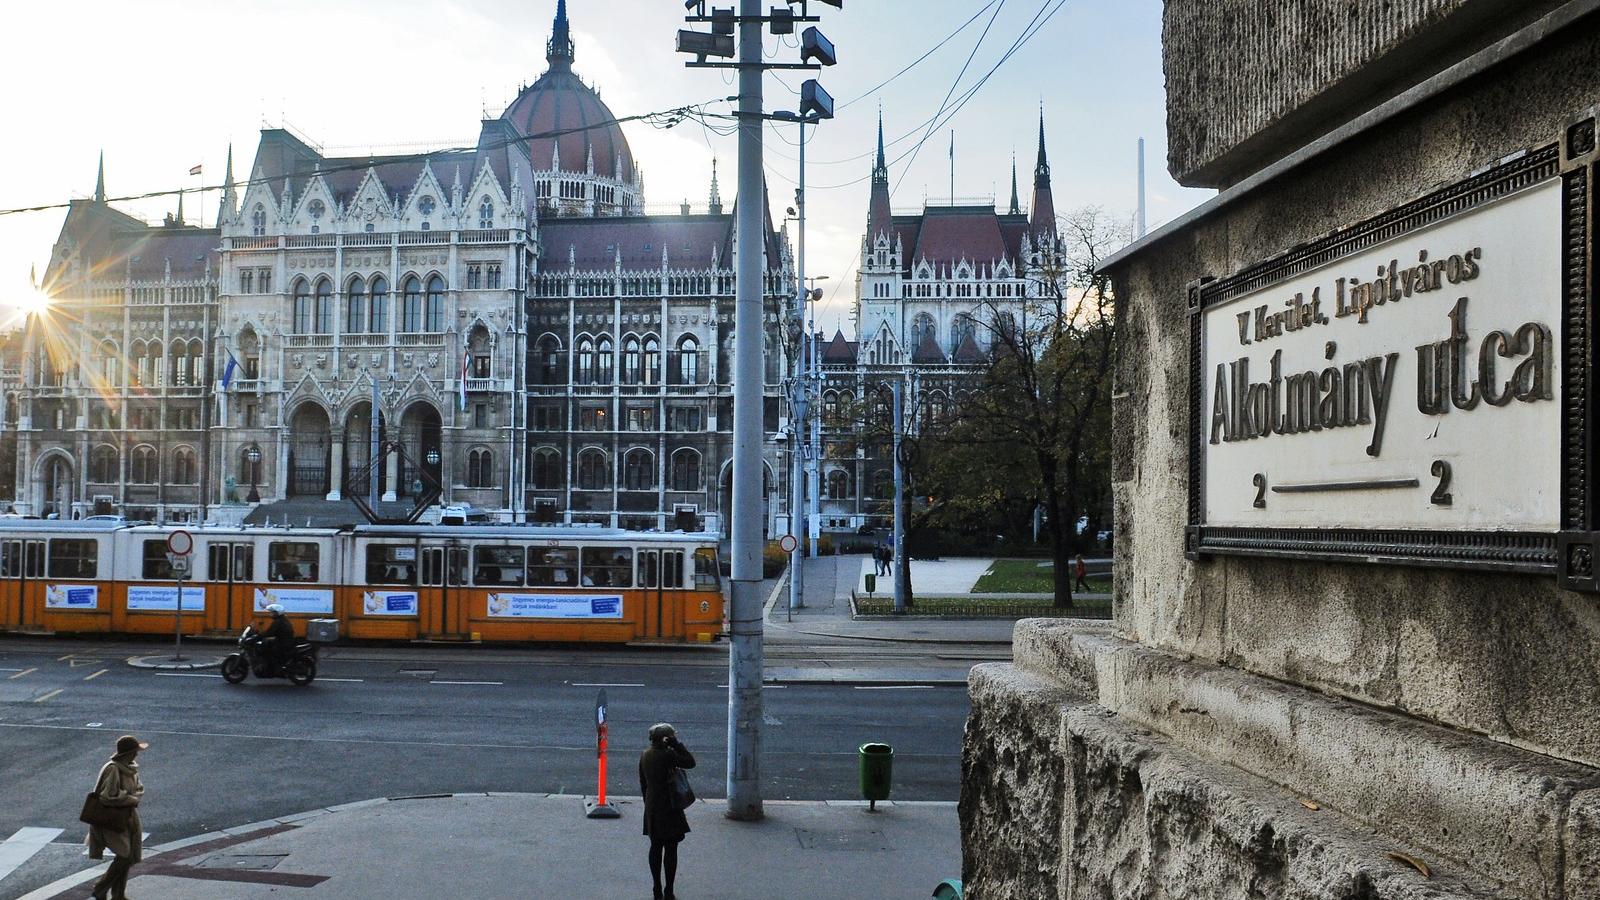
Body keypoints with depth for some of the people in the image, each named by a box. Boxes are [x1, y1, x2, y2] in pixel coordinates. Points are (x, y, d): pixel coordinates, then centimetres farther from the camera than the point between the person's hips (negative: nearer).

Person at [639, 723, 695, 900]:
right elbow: (690, 762, -9)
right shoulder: (667, 755, -18)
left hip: (651, 809, 7)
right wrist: (676, 744, -10)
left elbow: (643, 784, 10)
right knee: (670, 849, 1)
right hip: (668, 808, -7)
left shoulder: (644, 756, 4)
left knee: (655, 847, 14)